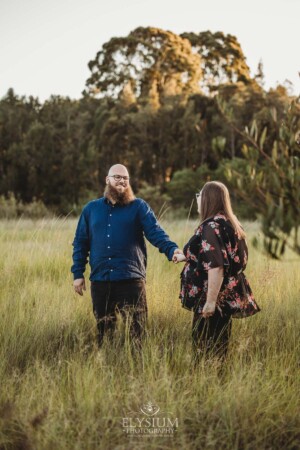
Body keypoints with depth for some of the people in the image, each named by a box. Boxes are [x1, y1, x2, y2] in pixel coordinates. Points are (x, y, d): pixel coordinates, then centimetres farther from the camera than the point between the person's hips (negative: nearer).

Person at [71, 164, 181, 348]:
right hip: (100, 281, 3)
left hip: (131, 280, -3)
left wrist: (172, 249, -26)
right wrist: (78, 274, 7)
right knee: (104, 332, 12)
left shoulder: (139, 207, 4)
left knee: (136, 332, 0)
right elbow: (80, 243, 14)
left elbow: (156, 232, -8)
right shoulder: (91, 209, 13)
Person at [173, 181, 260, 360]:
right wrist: (185, 257, 36)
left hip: (213, 299, -10)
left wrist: (210, 301, -26)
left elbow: (216, 265, -25)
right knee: (219, 348, 14)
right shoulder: (229, 223, 14)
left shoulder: (212, 226, -16)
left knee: (206, 350, -6)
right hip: (228, 297, 10)